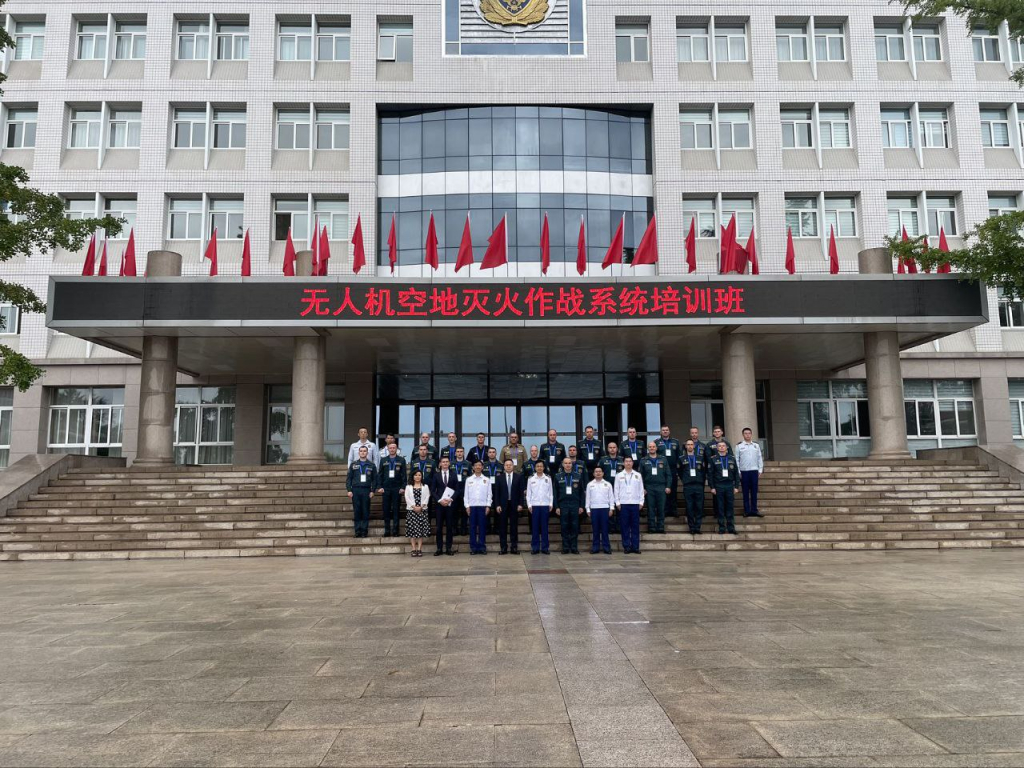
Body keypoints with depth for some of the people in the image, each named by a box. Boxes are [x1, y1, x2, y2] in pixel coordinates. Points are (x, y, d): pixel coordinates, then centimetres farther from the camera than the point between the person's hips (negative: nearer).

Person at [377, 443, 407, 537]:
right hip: (385, 489, 2)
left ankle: (395, 531, 6)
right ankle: (387, 530, 10)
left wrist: (403, 487, -6)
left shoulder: (401, 460, 4)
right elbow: (379, 474, 8)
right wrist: (379, 487, -1)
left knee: (396, 510, 1)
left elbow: (404, 475, 2)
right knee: (386, 510, 3)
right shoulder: (383, 460, 9)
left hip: (396, 489, -1)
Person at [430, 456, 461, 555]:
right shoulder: (436, 475, 7)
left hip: (450, 504, 0)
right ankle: (439, 548, 6)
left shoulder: (453, 475, 7)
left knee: (450, 527, 2)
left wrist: (451, 499, -11)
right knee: (438, 527, 0)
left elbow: (458, 489, 3)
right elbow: (432, 490, 3)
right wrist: (439, 500, -10)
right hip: (439, 504, 0)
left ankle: (448, 548, 8)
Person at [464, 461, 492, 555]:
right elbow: (466, 494, 6)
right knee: (472, 526, 1)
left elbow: (489, 494, 5)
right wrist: (467, 506, -1)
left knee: (482, 526, 1)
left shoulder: (487, 480, 6)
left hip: (483, 506, 0)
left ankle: (482, 547, 7)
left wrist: (488, 506, -3)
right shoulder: (469, 479, 7)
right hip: (472, 506, 0)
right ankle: (473, 547, 7)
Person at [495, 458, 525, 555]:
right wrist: (497, 505, -6)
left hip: (514, 505, -1)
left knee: (514, 527, 4)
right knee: (502, 527, 2)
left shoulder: (519, 477, 3)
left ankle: (514, 547, 9)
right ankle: (503, 547, 7)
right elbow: (496, 493, 3)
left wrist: (520, 504, -7)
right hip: (503, 505, 1)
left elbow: (522, 491, 1)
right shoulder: (499, 477, 5)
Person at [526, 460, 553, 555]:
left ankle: (545, 547, 8)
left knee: (544, 527, 3)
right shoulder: (531, 479, 4)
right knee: (535, 527, 2)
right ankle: (535, 547, 8)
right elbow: (528, 494, 5)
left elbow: (550, 492, 7)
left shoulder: (548, 479, 5)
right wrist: (529, 505, -2)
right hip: (534, 505, 0)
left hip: (545, 505, 0)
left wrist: (550, 504, 1)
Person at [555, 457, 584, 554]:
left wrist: (581, 506, 1)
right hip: (563, 505, 0)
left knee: (575, 527, 2)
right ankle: (565, 547, 9)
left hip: (575, 505, 0)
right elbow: (555, 492, 4)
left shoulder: (578, 476, 5)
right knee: (564, 527, 3)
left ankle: (574, 547, 9)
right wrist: (556, 506, -2)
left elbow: (581, 492, 6)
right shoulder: (558, 477, 4)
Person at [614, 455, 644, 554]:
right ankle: (626, 546, 6)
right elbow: (616, 490, 5)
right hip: (623, 504, -1)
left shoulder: (638, 475, 8)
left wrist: (641, 502, 1)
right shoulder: (619, 476, 6)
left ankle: (635, 547, 6)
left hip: (635, 503, 1)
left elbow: (641, 489, 8)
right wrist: (617, 502, -1)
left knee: (635, 526, 2)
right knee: (625, 526, 1)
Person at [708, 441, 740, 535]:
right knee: (720, 508, 2)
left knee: (730, 507, 3)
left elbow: (736, 473, 9)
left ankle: (731, 527, 9)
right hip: (718, 486, -2)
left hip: (729, 486, 2)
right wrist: (712, 487, -6)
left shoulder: (732, 459, 8)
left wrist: (736, 486, 2)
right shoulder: (713, 459, 1)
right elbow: (710, 474, -1)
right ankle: (721, 527, 8)